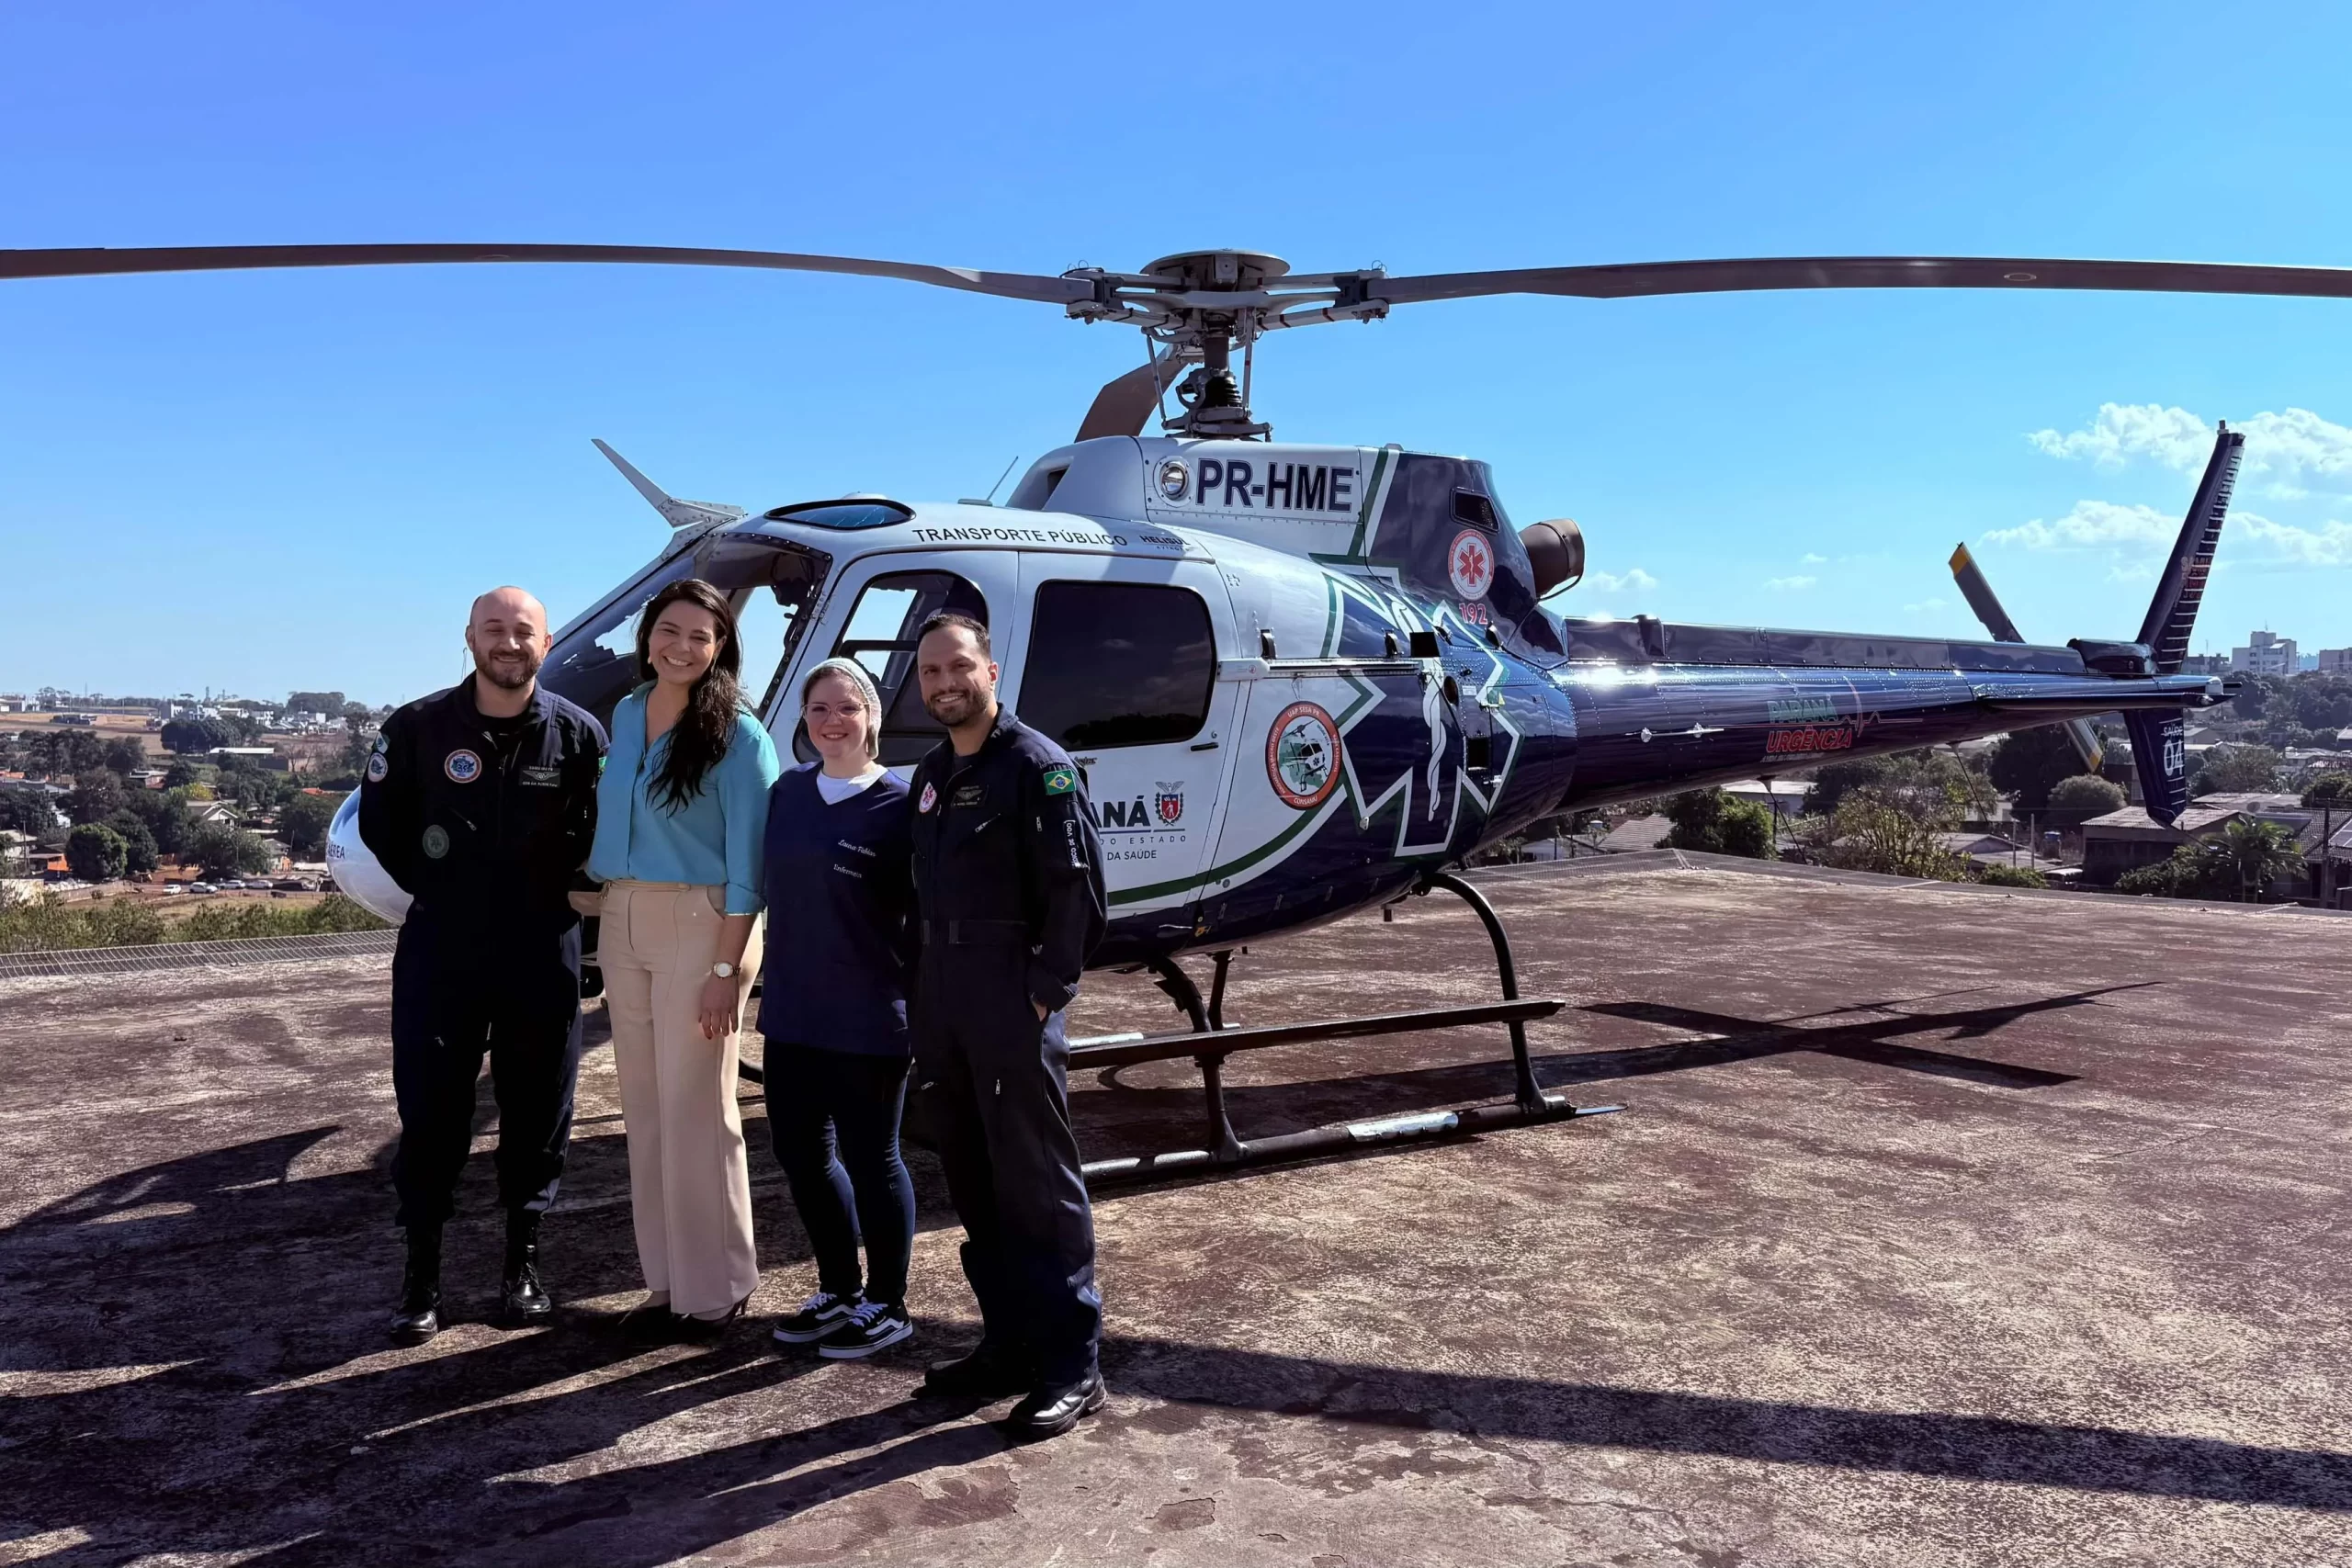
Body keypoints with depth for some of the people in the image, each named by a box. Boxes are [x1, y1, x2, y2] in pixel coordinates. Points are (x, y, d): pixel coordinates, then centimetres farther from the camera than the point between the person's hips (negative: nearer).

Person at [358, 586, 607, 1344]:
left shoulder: (577, 733, -4)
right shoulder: (420, 726, -4)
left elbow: (600, 830, 6)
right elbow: (379, 819, 8)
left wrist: (553, 894, 2)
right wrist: (435, 886, 5)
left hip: (542, 952, 0)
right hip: (441, 948, 0)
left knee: (537, 1111, 8)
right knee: (430, 1110, 3)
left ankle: (522, 1261, 24)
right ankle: (422, 1274, 16)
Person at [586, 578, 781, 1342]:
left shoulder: (738, 736, -11)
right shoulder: (625, 714, 9)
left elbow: (747, 865, -13)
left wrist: (725, 969, -17)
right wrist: (606, 905, 9)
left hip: (697, 927, -7)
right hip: (622, 924, 7)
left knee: (695, 1109, -2)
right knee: (645, 1107, 11)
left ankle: (714, 1290, 11)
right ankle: (668, 1281, 22)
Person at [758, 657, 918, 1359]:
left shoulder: (897, 806, -10)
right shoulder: (788, 792, 6)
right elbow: (774, 888, 15)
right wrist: (773, 983, 12)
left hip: (868, 1019, -6)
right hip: (791, 1012, 6)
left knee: (869, 1158, 5)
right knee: (799, 1152, 14)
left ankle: (885, 1305, 22)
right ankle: (838, 1290, 33)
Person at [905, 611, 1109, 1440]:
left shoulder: (1036, 765, -9)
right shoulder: (932, 773, 16)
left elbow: (1077, 888, -14)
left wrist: (1046, 991, -16)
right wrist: (926, 987, 11)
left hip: (1012, 994, -8)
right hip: (941, 994, 8)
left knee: (1037, 1180, -4)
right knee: (973, 1179, 13)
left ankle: (1071, 1365, 4)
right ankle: (1010, 1342, 25)